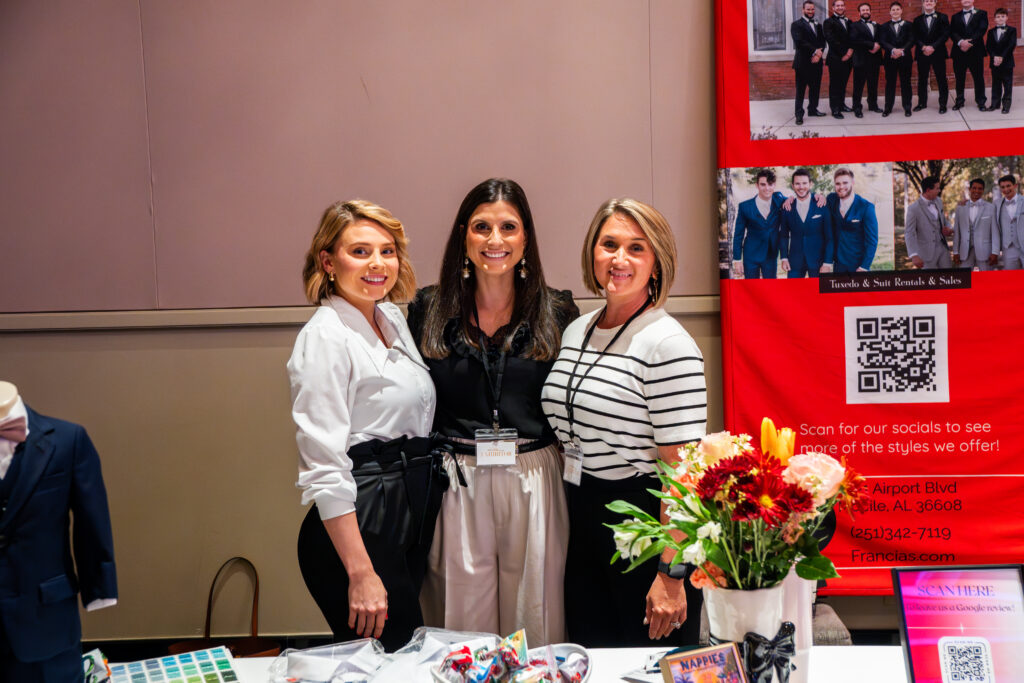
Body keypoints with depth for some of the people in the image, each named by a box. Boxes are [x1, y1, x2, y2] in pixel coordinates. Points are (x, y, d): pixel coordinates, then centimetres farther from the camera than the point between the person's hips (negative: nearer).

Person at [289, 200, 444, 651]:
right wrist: (361, 573, -22)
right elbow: (324, 466, -20)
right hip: (358, 527, -8)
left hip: (414, 513, 8)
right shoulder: (325, 337, -14)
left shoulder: (393, 318, 10)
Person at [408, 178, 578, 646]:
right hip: (456, 484, 0)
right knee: (463, 629, 8)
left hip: (535, 481, 0)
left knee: (535, 621, 9)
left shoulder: (556, 312, 4)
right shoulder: (429, 310, 4)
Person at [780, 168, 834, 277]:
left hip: (817, 261, -2)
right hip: (795, 262, 2)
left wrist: (827, 263, -8)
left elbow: (829, 237, -3)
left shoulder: (822, 206, -4)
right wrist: (784, 258, 1)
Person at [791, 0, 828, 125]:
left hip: (816, 62, 6)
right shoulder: (796, 24, -1)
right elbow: (799, 42, -13)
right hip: (803, 62, -6)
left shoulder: (818, 25, 18)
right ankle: (799, 114, -1)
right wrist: (815, 51, -14)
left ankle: (813, 109, 20)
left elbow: (822, 42, 11)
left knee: (815, 88, 9)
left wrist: (819, 54, -9)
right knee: (801, 89, -3)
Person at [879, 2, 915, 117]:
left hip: (905, 58, 0)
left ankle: (907, 107, 8)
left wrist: (902, 51, -17)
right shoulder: (884, 26, 9)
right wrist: (893, 50, -20)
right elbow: (883, 41, -4)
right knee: (890, 83, 2)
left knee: (905, 82, 3)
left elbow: (911, 41, -1)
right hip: (890, 58, 0)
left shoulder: (908, 25, 8)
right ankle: (888, 107, 8)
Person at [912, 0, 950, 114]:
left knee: (941, 79, -1)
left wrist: (933, 47, -14)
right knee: (922, 79, 6)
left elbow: (945, 35, -3)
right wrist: (923, 47, -13)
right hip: (922, 53, 2)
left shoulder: (942, 18, 6)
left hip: (938, 53, -2)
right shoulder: (917, 20, 11)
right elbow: (915, 37, 4)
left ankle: (943, 104, 3)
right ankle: (922, 103, 16)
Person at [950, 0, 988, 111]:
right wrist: (961, 42, -17)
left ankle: (981, 102, 7)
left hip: (976, 51, -2)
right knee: (959, 79, 4)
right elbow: (952, 32, 2)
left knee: (979, 77, 0)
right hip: (959, 52, 2)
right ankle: (959, 101, 14)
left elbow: (982, 30, -5)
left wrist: (970, 43, -16)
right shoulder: (955, 17, 15)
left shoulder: (981, 14, 8)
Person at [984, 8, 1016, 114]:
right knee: (996, 84, 9)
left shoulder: (1011, 30, 1)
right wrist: (994, 57, -16)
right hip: (994, 62, 3)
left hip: (1007, 62, -3)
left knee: (1007, 84, 0)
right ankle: (995, 103, 16)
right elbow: (988, 46, 0)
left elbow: (1011, 45, -8)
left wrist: (1002, 57, -18)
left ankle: (1006, 104, 4)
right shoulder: (991, 32, 10)